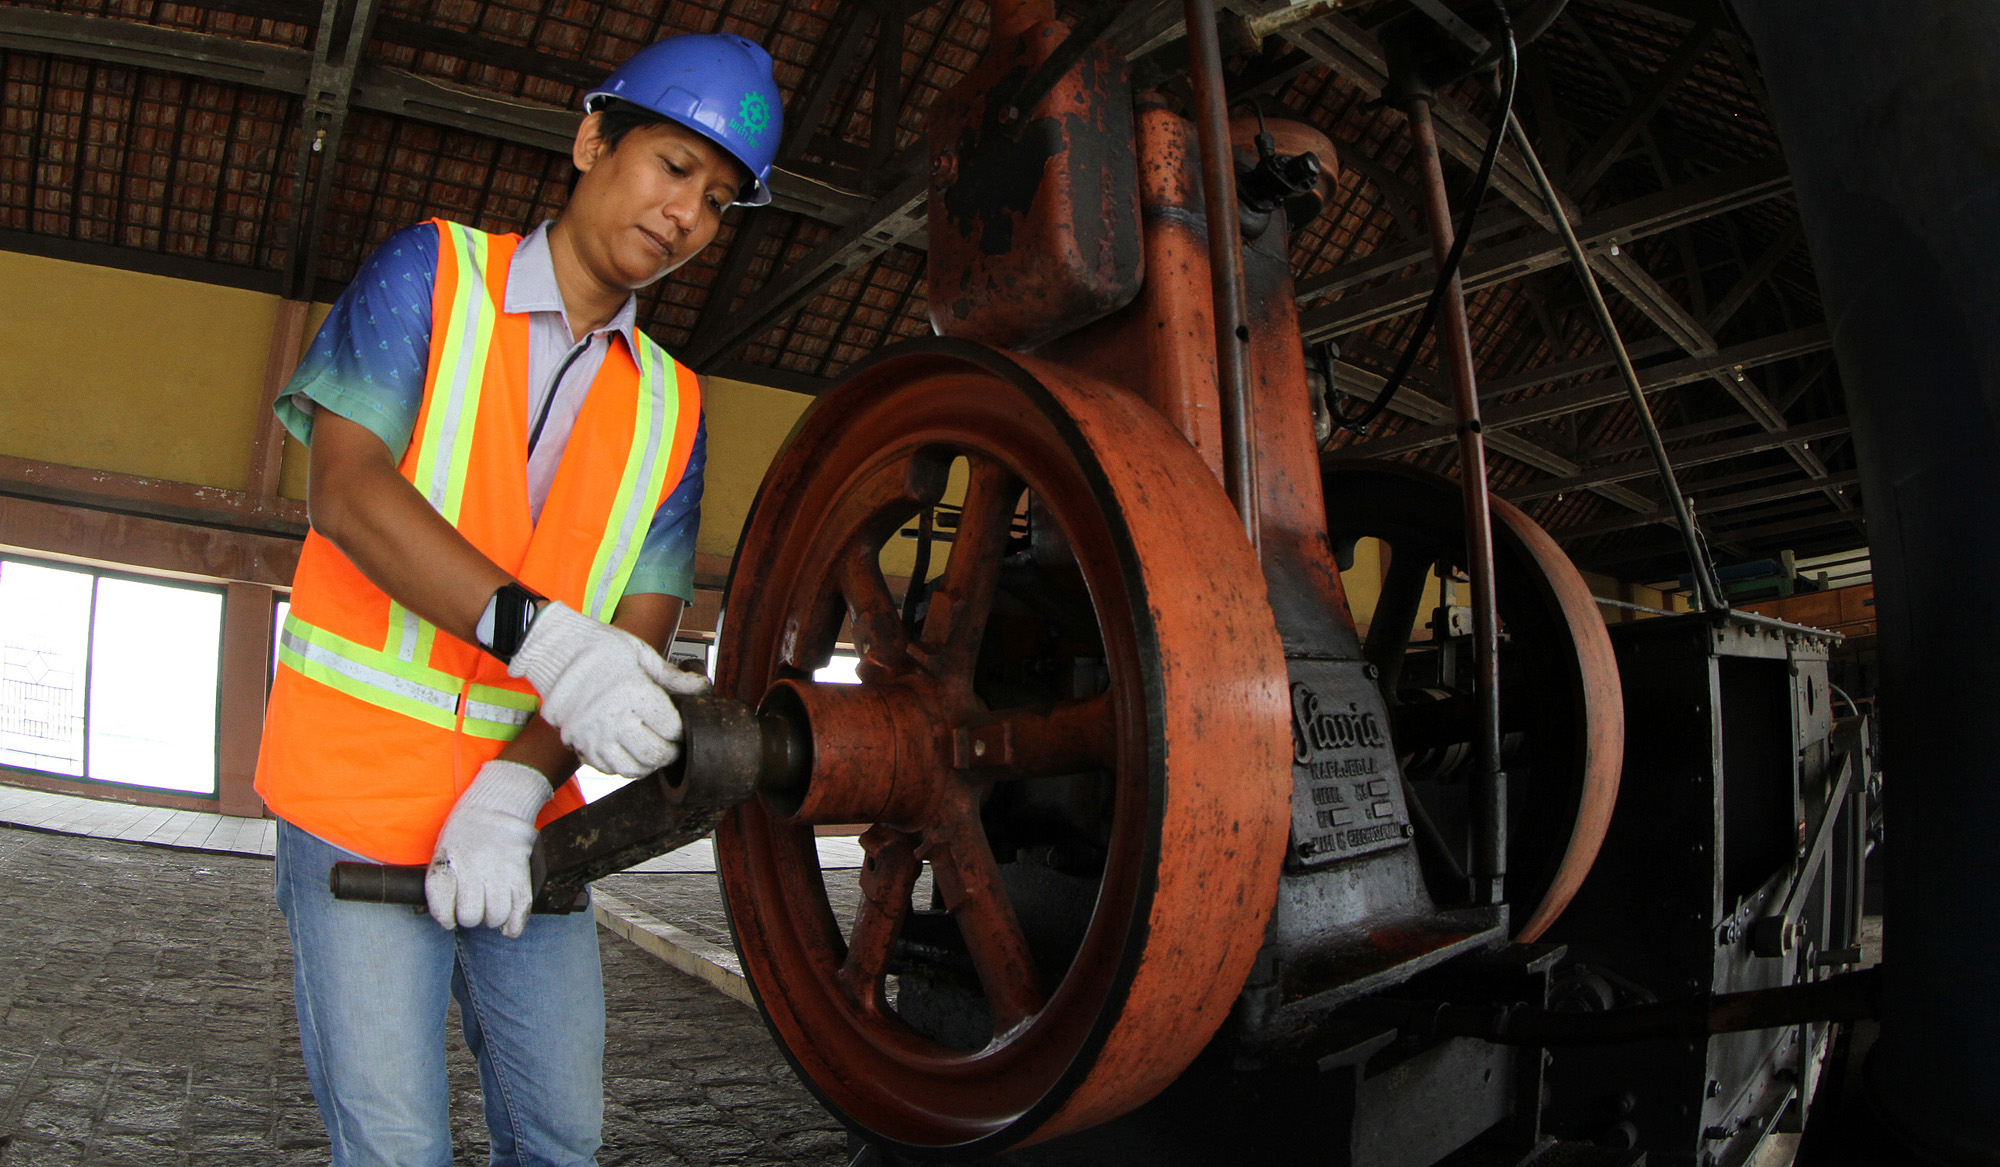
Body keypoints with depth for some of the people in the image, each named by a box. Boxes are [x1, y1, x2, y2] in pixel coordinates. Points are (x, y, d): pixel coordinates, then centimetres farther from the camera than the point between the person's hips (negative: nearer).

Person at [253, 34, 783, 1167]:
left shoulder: (671, 407, 8)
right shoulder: (431, 272, -1)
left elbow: (643, 629, -1)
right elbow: (348, 489, -15)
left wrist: (514, 791, -18)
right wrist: (542, 637, -30)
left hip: (522, 805, 4)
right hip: (363, 780, -4)